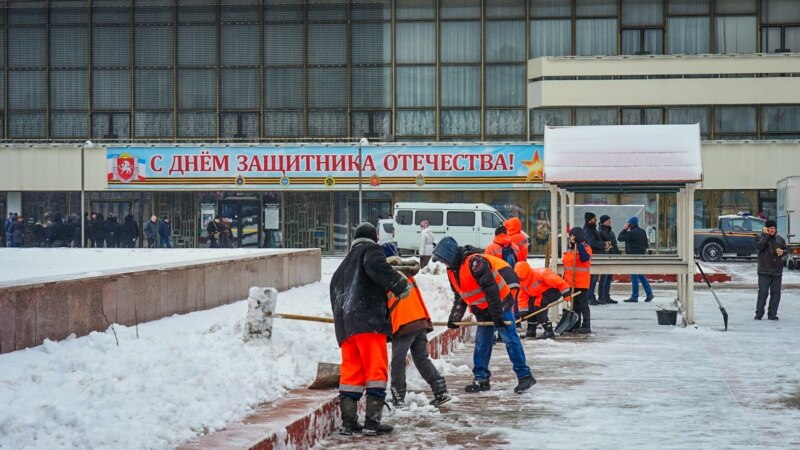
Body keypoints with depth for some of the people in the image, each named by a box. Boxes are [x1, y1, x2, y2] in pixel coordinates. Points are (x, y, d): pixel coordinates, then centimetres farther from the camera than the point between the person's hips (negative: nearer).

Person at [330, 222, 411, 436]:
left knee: (351, 373, 10)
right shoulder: (371, 249, 8)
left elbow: (335, 292, 29)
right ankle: (372, 421, -10)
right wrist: (400, 285, -11)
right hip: (367, 320, -8)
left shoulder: (345, 264, 32)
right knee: (376, 369, -5)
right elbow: (376, 266, -15)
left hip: (344, 324, 8)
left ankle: (348, 422, 8)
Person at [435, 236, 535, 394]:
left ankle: (525, 376, -7)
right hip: (483, 309, 9)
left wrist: (497, 315, -27)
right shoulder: (453, 271, 4)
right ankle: (481, 379, 13)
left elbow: (492, 290, -28)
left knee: (509, 338, -9)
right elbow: (459, 297, 13)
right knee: (481, 343, 8)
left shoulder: (475, 263, -27)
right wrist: (454, 317, 2)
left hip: (500, 303, -9)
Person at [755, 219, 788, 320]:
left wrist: (782, 253, -3)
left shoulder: (780, 240, 14)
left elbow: (786, 253, 19)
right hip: (764, 271, -4)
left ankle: (772, 314, 9)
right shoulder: (760, 237, 3)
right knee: (763, 292, -8)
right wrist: (766, 235, -16)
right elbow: (759, 246, -18)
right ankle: (759, 314, -3)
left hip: (777, 271, 4)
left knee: (775, 293, 3)